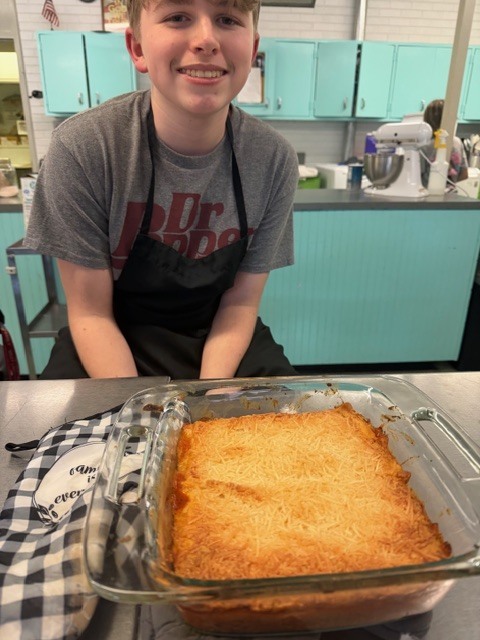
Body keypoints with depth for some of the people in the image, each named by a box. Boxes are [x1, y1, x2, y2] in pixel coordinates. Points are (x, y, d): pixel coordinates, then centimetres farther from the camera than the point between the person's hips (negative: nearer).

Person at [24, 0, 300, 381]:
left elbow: (241, 302, -6)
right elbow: (91, 312, -11)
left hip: (223, 340, 2)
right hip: (116, 342, -1)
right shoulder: (79, 150, -17)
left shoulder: (275, 160, -12)